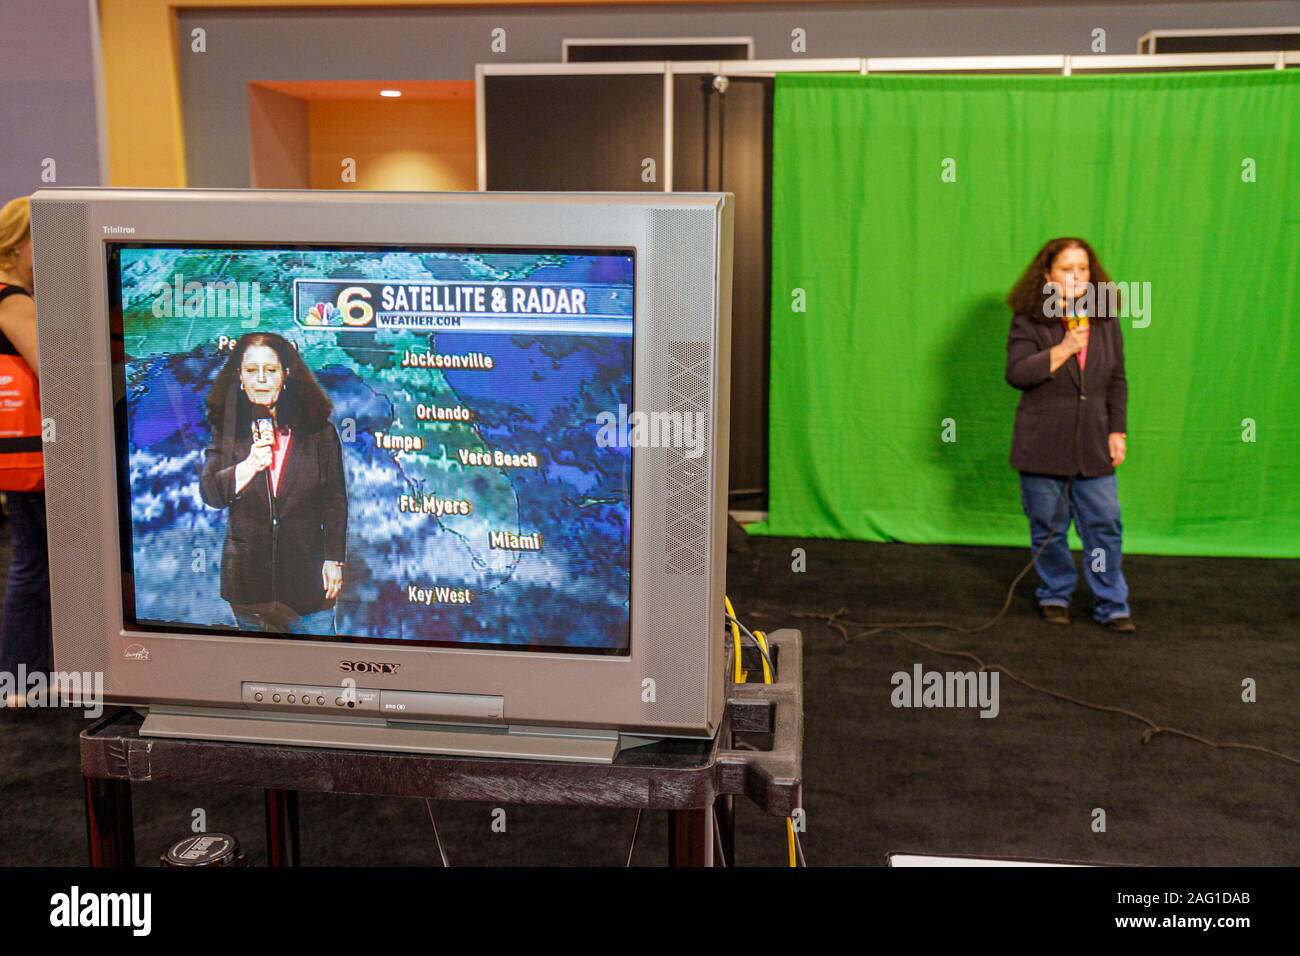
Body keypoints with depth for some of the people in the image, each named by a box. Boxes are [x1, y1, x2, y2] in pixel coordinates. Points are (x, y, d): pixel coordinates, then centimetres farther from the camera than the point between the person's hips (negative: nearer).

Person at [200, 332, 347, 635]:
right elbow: (210, 492, -6)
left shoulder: (318, 431, 0)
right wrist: (250, 465, -23)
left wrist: (334, 560, 0)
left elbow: (334, 501, 3)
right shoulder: (227, 430, 3)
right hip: (249, 574, 2)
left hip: (306, 574, -1)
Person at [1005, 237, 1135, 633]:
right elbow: (1016, 373, -16)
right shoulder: (1029, 321, -5)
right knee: (1048, 527, 8)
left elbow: (1117, 382, 10)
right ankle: (1055, 596, 26)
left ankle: (1112, 605, 14)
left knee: (1105, 525, 2)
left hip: (1093, 445, 3)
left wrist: (1118, 431, 6)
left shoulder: (1106, 322, 6)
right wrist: (1064, 349, -20)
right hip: (1043, 446, -2)